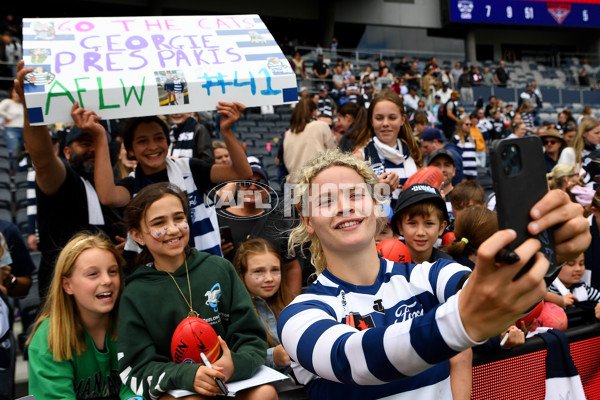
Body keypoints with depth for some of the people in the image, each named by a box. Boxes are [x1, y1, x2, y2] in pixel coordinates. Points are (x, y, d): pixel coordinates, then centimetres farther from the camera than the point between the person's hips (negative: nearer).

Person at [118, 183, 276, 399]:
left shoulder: (220, 269, 2)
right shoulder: (134, 296, -1)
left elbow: (251, 338, 1)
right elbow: (137, 371, -7)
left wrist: (235, 364, -22)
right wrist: (186, 375, -26)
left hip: (234, 381, 2)